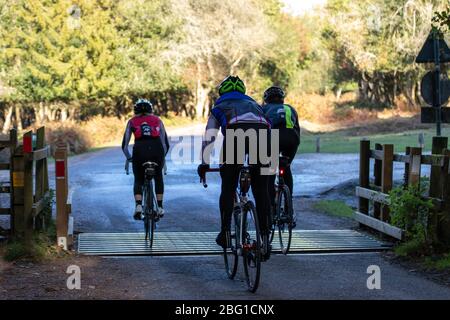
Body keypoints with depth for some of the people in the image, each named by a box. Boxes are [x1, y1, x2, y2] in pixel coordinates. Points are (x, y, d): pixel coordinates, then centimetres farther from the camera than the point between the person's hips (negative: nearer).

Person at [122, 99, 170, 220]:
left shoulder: (132, 121, 25)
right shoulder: (157, 120, 27)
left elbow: (124, 145, 23)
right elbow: (166, 143, 25)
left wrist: (129, 158, 38)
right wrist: (162, 157, 40)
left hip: (139, 149, -1)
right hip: (156, 149, 1)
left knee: (138, 180, 18)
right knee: (158, 177, 24)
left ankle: (138, 206, -2)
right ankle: (160, 208, 20)